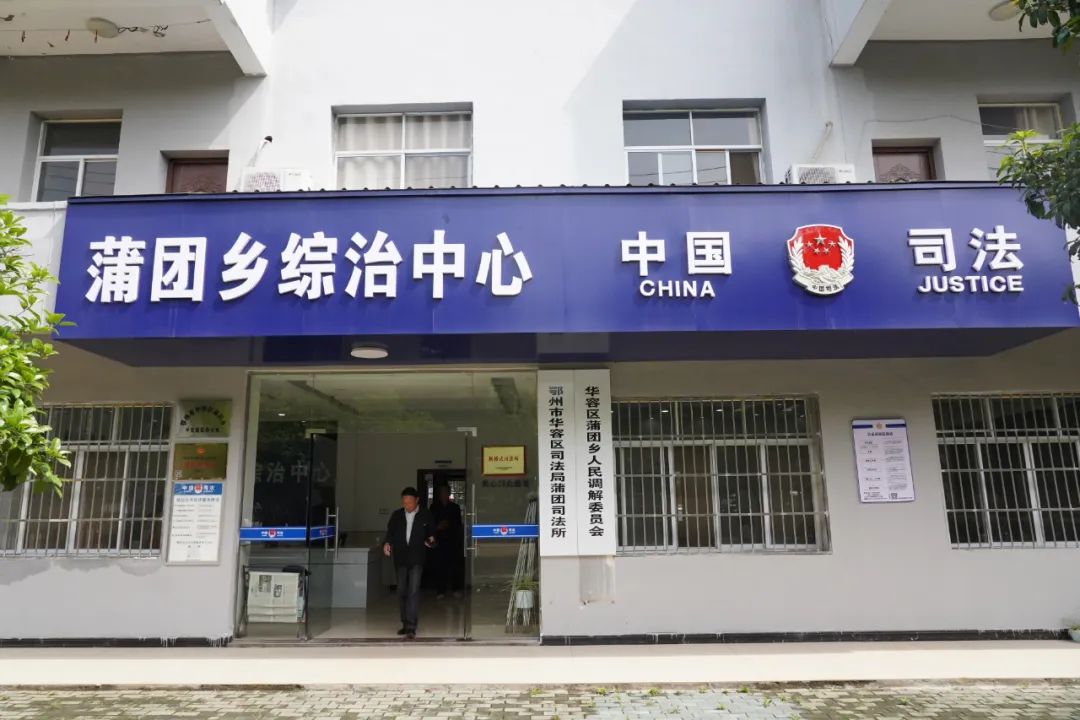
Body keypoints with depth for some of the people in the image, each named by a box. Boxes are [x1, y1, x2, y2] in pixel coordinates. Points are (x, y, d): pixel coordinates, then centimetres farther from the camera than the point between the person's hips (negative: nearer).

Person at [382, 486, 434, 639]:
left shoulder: (425, 515, 0)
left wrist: (431, 540, -16)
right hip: (400, 558, 4)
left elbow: (431, 533, 6)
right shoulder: (396, 515, 7)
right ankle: (405, 624, 25)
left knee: (413, 591, -12)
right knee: (401, 592, 11)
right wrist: (386, 543, -13)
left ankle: (411, 628, -12)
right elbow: (390, 533, 7)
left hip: (416, 558, -4)